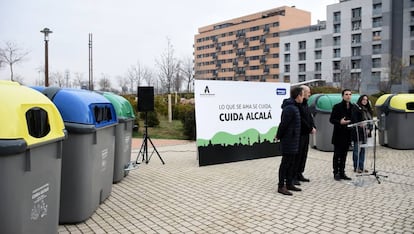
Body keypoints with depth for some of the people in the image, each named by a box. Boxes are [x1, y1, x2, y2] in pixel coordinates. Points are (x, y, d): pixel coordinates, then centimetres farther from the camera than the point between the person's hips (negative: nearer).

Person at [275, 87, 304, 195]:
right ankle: (281, 186, 5)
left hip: (293, 140, 10)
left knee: (291, 163, 16)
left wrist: (279, 136, 15)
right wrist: (279, 136, -8)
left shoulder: (294, 107, 13)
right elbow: (283, 124, -20)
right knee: (285, 163, -3)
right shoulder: (290, 108, -20)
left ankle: (289, 184, 26)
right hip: (288, 140, -10)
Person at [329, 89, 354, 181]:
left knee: (344, 155, 10)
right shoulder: (337, 106, -5)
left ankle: (342, 173, 18)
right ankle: (336, 173, 8)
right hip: (338, 134, -5)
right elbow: (331, 119, -7)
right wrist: (340, 122, -21)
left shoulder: (353, 107, 10)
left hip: (347, 134, 5)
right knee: (337, 154, 0)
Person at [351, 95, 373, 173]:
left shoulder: (367, 109, 16)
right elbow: (354, 120, -14)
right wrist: (361, 125, -23)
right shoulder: (356, 108, -7)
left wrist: (369, 129, 0)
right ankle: (356, 167, 3)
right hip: (358, 132, -8)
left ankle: (361, 167, 19)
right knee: (357, 150, -3)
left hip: (365, 132, 8)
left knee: (363, 150, 12)